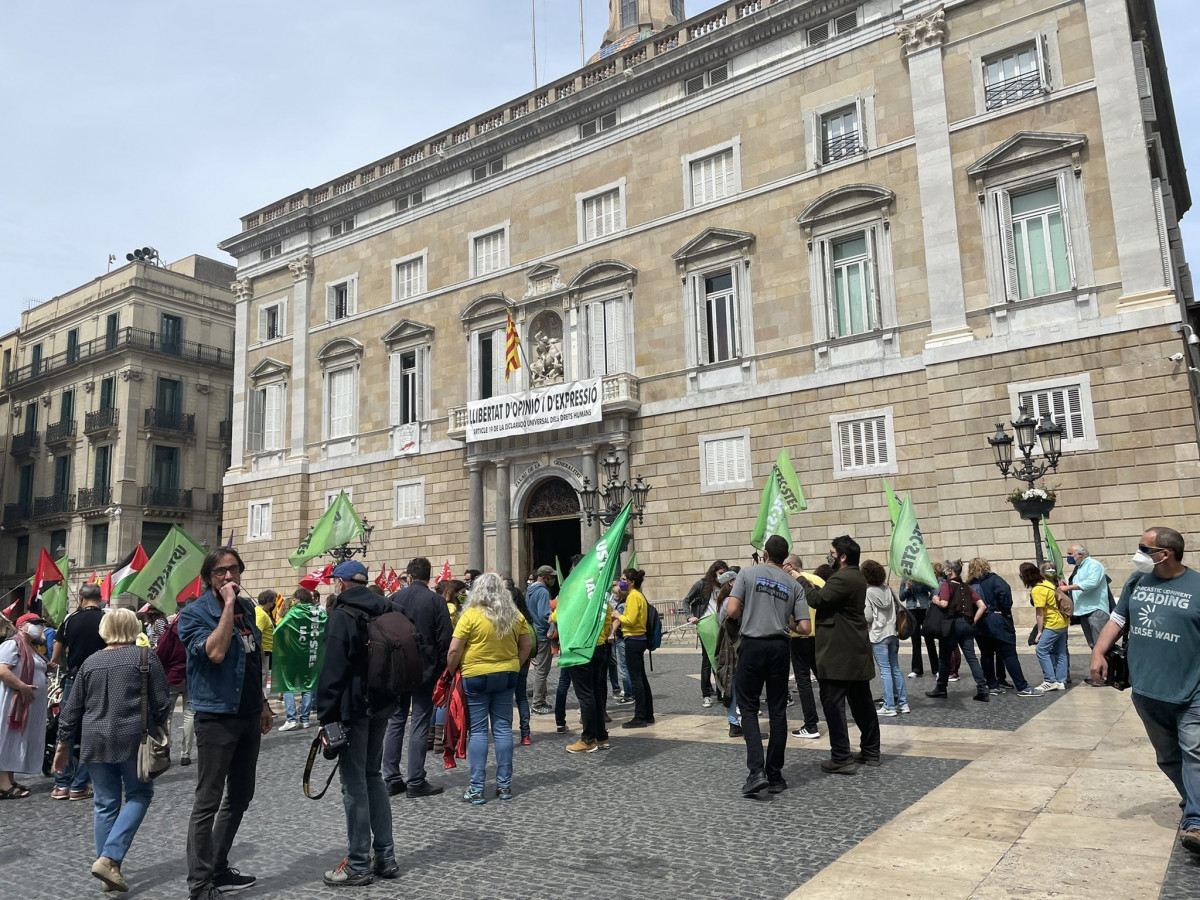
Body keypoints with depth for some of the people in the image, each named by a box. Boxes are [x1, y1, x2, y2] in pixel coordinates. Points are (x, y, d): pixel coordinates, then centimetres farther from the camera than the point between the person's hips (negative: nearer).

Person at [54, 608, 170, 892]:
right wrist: (157, 727, 15)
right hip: (132, 739, -4)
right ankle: (109, 858, -3)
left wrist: (64, 745, 22)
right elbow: (162, 703, -4)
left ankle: (108, 867, 17)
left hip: (95, 742, 4)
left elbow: (72, 709, 11)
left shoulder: (91, 662, 7)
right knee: (139, 795, 10)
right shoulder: (145, 657, -4)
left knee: (105, 803, 12)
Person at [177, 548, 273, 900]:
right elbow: (215, 652, -28)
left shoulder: (247, 607, 9)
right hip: (216, 717, -7)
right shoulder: (194, 613, -10)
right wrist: (227, 605, -25)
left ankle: (218, 870, 28)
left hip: (248, 716, 7)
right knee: (208, 802, -3)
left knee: (240, 797, 15)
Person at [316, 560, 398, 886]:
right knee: (373, 776, 16)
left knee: (354, 785, 0)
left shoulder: (342, 616, -13)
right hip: (382, 703, 8)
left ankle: (359, 865, 8)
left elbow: (333, 671, -18)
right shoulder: (384, 611, 10)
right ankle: (385, 857, 21)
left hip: (353, 708, -8)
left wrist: (326, 715, -14)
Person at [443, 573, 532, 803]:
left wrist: (451, 672, 3)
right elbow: (527, 645, 7)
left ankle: (476, 789, 5)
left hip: (476, 677, -4)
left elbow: (454, 650, -12)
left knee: (478, 731, 2)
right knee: (503, 729, 9)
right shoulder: (514, 615, 3)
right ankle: (504, 785, 14)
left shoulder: (471, 615, -11)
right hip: (507, 676, 4)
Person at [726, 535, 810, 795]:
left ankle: (757, 771, -8)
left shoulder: (748, 573, -1)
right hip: (780, 647, 3)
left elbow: (732, 611, -10)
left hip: (752, 645, -2)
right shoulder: (794, 584, 7)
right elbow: (805, 627, 0)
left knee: (748, 709, 5)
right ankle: (775, 775, 15)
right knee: (777, 711, 10)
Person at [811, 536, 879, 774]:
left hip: (838, 654, -10)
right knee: (862, 703, 16)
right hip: (857, 653, 10)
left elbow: (817, 600, -25)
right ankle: (870, 752, 25)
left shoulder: (842, 578, -18)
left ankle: (841, 759, -3)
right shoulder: (857, 577, 14)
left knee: (833, 704, -5)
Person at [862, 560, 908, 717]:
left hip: (878, 635, -6)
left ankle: (889, 707, -1)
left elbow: (867, 617, -14)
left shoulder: (868, 593, -12)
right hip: (892, 633, 6)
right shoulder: (887, 589, 5)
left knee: (885, 670, -3)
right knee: (896, 669, 13)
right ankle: (903, 703, 18)